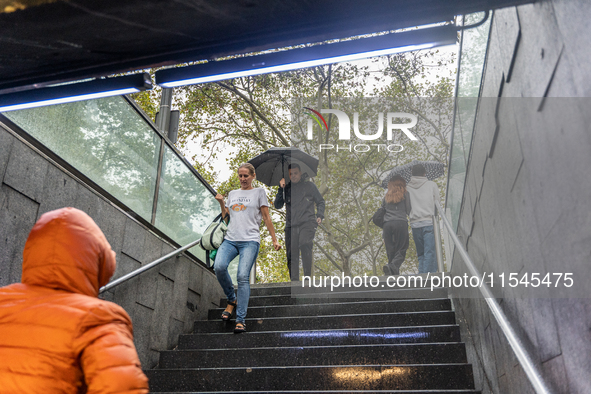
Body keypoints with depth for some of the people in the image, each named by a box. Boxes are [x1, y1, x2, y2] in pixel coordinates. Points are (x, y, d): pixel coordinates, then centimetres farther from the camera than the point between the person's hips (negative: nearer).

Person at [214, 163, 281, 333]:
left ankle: (240, 320, -13)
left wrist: (274, 240, 5)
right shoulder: (232, 194, 23)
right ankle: (231, 300, 2)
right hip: (230, 239, 4)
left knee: (243, 277, -17)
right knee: (219, 267, -23)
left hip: (250, 240, -3)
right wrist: (221, 202, 11)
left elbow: (266, 218, 9)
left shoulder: (259, 192, 11)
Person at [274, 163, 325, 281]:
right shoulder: (287, 189, 18)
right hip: (291, 226, 3)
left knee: (304, 244, -29)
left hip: (307, 223, -3)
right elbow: (277, 205, 10)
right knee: (292, 255, -4)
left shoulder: (309, 186, 14)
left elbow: (320, 201, 20)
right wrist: (281, 189, 1)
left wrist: (320, 215, 4)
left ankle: (307, 277, -24)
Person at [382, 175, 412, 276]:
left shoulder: (386, 196, 20)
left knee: (390, 251, 5)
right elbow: (409, 211, 3)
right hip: (401, 223, -3)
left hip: (387, 224, 4)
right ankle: (392, 266, -28)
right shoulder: (405, 194, 9)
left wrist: (383, 232, 22)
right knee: (401, 249, -2)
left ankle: (394, 274, -2)